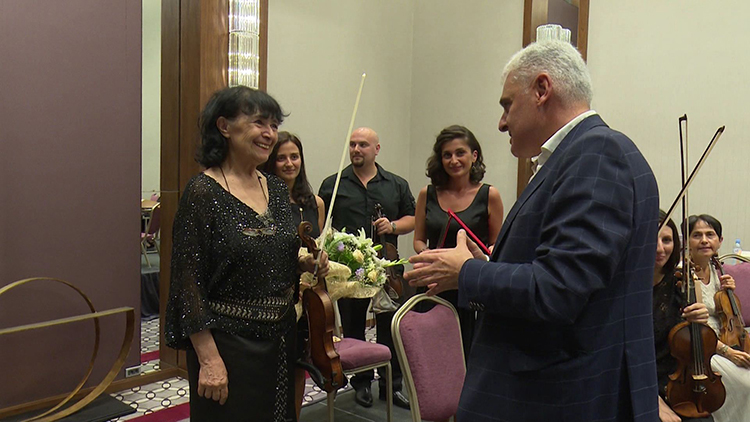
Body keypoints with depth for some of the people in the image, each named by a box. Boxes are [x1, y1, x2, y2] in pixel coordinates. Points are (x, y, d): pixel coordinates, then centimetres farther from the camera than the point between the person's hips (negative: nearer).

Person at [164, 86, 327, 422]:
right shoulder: (203, 192, -13)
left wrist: (305, 263, -1)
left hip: (281, 337, 7)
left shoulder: (277, 188, 7)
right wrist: (208, 359, -18)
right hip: (228, 343, -7)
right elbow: (188, 282, -15)